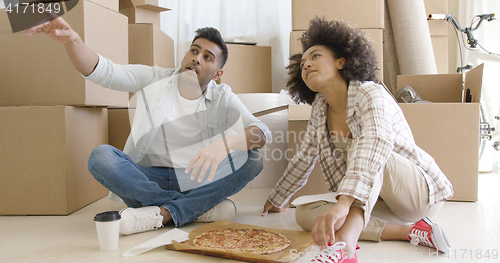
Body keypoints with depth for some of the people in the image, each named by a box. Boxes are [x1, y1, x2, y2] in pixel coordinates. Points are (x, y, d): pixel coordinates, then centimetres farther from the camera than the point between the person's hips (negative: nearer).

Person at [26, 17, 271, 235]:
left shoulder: (222, 98, -1)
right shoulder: (155, 80, 1)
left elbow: (262, 131, -15)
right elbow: (102, 71, -9)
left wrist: (226, 143, -36)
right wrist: (72, 40, -29)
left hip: (194, 181, 0)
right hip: (147, 178, 1)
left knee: (252, 159, -23)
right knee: (101, 156, -27)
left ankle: (161, 214, -30)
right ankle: (202, 207, -25)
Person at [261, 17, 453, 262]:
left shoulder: (370, 93, -20)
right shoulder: (319, 108, 1)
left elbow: (377, 142, -40)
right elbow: (304, 157, 13)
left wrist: (343, 202, -54)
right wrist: (276, 199, 19)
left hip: (421, 191, -7)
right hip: (374, 198, 7)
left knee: (363, 151, -33)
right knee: (304, 212, -15)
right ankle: (408, 232, -20)